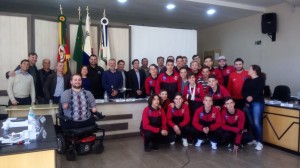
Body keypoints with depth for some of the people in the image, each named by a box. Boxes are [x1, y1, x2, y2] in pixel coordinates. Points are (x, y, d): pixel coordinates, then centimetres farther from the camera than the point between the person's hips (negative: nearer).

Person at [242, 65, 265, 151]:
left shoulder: (261, 79, 2)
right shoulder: (247, 80, 18)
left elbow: (259, 90, -13)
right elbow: (243, 91, 7)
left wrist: (252, 97, -27)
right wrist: (247, 97, -12)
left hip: (257, 103, -6)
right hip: (248, 103, 6)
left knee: (257, 123, -12)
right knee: (251, 122, 7)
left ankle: (259, 142, -6)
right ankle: (255, 139, 20)